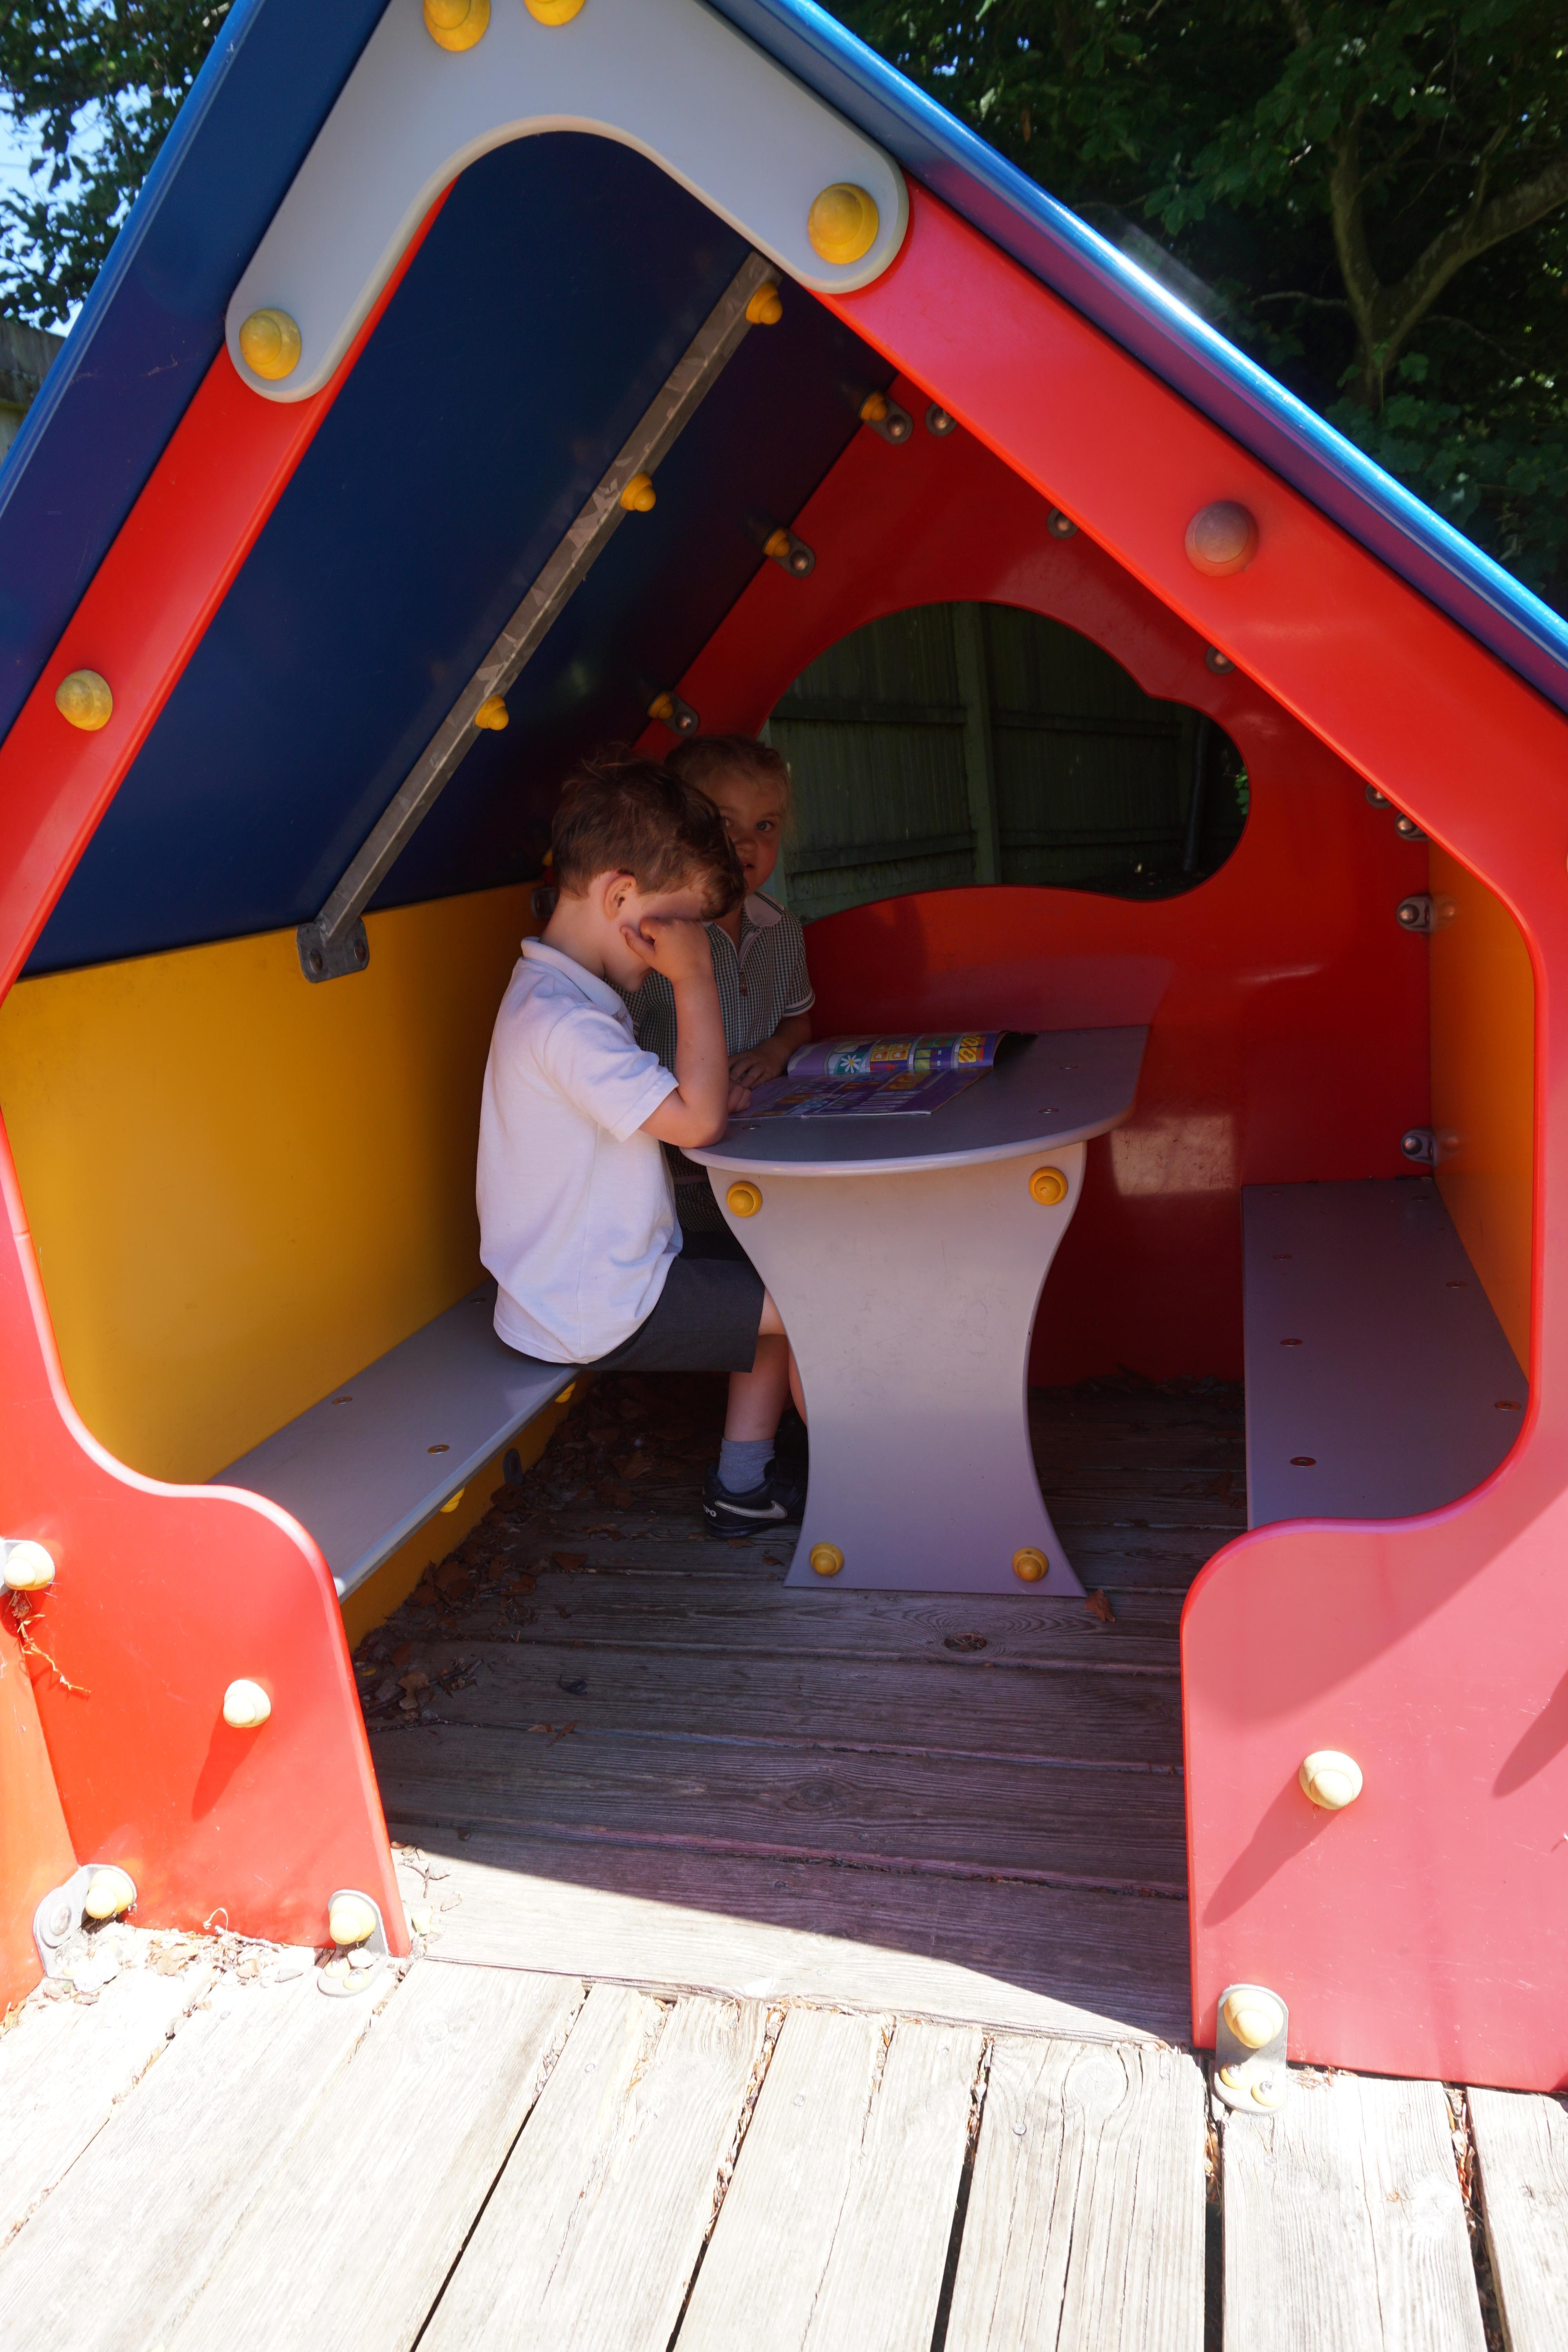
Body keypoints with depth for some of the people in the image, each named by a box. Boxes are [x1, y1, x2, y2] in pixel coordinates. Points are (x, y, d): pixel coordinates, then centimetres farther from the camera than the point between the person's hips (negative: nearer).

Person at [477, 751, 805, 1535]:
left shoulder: (564, 996, 10)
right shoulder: (560, 1019, -26)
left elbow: (655, 1108, 20)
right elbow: (696, 1120, -27)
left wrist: (719, 1094, 4)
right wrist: (695, 980, -21)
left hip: (581, 1285, 11)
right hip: (599, 1312, -11)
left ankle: (742, 1484, 20)